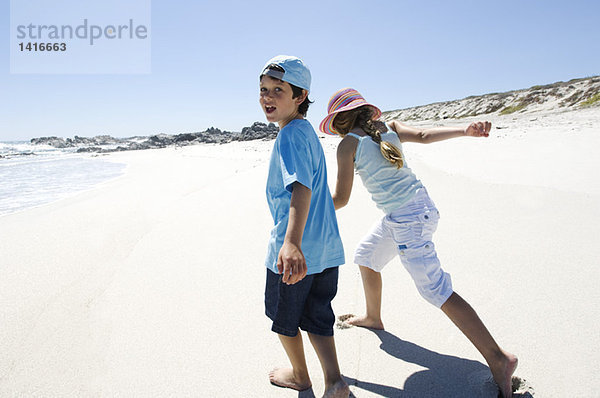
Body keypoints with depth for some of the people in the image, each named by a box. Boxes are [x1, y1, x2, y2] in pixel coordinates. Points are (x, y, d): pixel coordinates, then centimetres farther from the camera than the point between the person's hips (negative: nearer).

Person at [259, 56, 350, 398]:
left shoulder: (289, 135, -17)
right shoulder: (307, 131, 13)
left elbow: (302, 187, -33)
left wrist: (292, 243, -47)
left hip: (294, 249, -8)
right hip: (326, 246, 8)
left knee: (283, 317, 17)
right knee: (316, 316, 20)